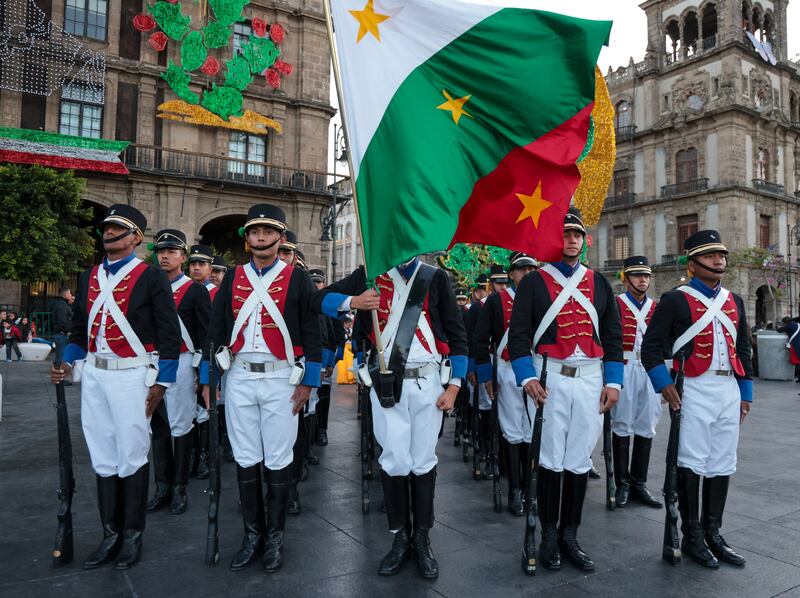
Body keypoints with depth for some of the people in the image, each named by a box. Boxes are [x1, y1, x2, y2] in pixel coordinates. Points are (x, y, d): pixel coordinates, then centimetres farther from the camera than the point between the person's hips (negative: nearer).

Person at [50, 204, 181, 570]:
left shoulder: (151, 277, -6)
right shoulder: (89, 277, 13)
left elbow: (169, 333, -8)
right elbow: (79, 329, 20)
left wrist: (161, 383, -10)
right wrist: (67, 364, 5)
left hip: (132, 375, -6)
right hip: (94, 375, 6)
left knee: (132, 458, 4)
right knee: (103, 458, 12)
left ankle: (132, 535, 19)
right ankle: (110, 535, 24)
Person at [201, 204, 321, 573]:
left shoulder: (297, 279, -1)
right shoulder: (232, 277, 8)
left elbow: (312, 333, -3)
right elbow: (215, 330, 9)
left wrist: (308, 382, -6)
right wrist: (206, 378, 6)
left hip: (281, 379, -3)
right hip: (239, 379, 3)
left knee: (278, 461, 5)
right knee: (245, 460, 10)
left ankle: (275, 538, 22)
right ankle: (252, 534, 25)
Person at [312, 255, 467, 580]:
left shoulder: (436, 278, 3)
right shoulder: (370, 275, 5)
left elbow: (456, 333, 4)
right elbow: (320, 298, 6)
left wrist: (453, 385, -2)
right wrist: (352, 301, -14)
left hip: (427, 381, 0)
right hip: (386, 381, 0)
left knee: (423, 461, 7)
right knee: (395, 461, 3)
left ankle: (422, 539, 23)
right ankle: (400, 538, 21)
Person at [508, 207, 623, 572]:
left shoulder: (598, 283, 11)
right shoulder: (533, 283, 1)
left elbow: (613, 336, 11)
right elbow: (518, 335, -3)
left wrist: (613, 382, 3)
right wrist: (527, 378, -15)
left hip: (591, 380, 3)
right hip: (549, 380, -3)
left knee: (580, 460, 9)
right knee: (551, 460, 4)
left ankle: (570, 536, 23)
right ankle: (549, 537, 19)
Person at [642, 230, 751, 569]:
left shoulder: (734, 302, 14)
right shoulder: (676, 300, -5)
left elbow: (743, 349, 18)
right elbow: (651, 346, -8)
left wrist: (745, 393, 14)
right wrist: (664, 386, -16)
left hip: (729, 391, 6)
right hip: (695, 390, -6)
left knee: (723, 464, 11)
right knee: (692, 464, 0)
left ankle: (712, 533, 25)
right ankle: (692, 537, 14)